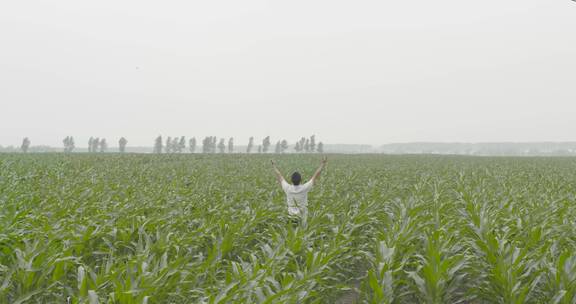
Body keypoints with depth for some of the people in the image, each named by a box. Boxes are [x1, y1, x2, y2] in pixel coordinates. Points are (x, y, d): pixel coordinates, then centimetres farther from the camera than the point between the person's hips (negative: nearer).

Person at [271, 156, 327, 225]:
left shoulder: (288, 188, -17)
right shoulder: (304, 188, -23)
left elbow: (279, 176, -1)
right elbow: (316, 176, -16)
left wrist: (274, 165, 14)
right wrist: (323, 163, -7)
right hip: (302, 219, -1)